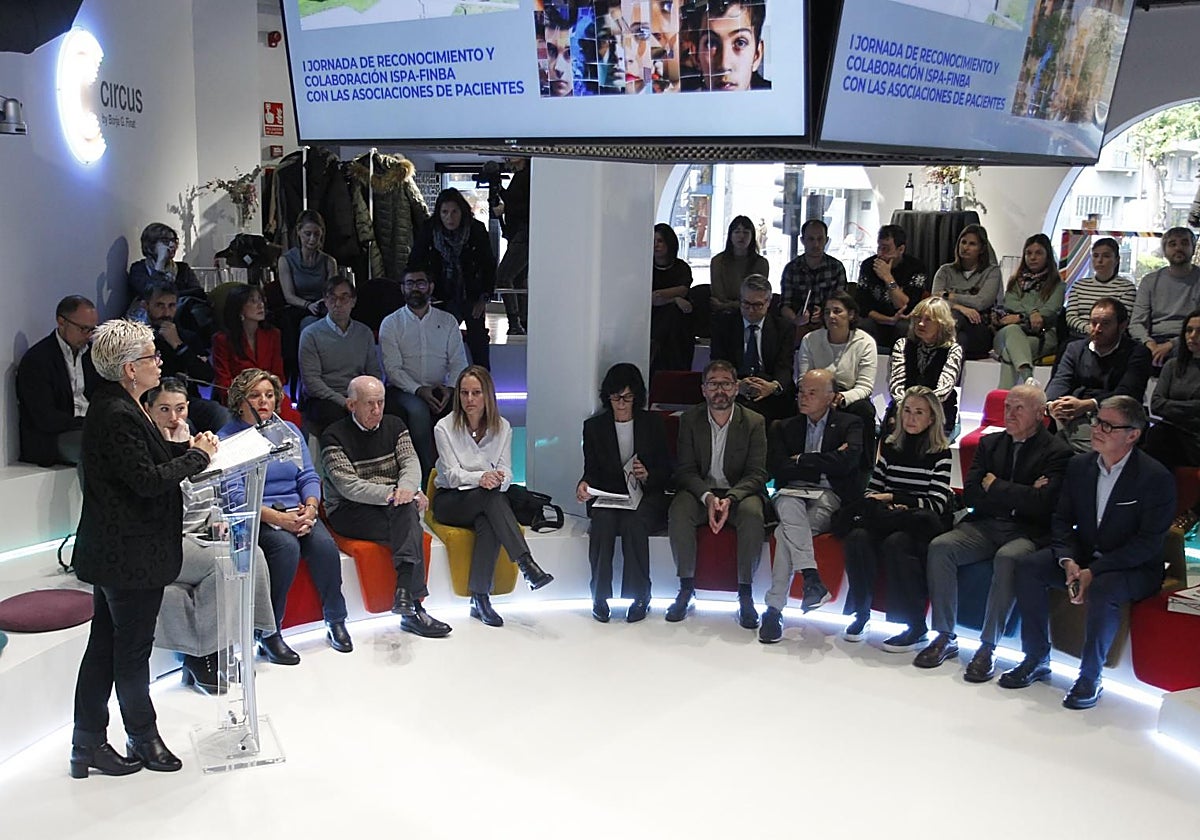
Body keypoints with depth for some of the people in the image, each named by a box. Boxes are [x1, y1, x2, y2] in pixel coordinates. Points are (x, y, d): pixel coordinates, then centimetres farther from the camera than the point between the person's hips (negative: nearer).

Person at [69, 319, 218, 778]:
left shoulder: (114, 404, 9)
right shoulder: (117, 415, -22)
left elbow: (143, 456, 17)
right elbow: (148, 479, -24)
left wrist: (187, 447, 4)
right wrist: (198, 457, -12)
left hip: (112, 550, 10)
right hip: (131, 554, -10)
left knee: (104, 646, 15)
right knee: (132, 649, 7)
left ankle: (88, 745, 25)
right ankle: (144, 739, 24)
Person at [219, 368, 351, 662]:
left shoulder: (289, 430, 16)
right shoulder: (227, 439, -1)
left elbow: (309, 477, 11)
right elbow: (235, 494, -11)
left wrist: (310, 508, -10)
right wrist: (276, 517, -22)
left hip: (297, 511, 5)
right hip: (255, 518, -4)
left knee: (325, 546, -24)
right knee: (287, 547, -33)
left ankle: (335, 622, -9)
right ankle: (267, 633, -23)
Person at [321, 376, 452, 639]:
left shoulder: (394, 425, 13)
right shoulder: (334, 436, -5)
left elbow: (410, 462, -1)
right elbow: (348, 486, -16)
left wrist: (406, 488, -25)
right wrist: (391, 494, -27)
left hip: (393, 507, 4)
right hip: (348, 512, -4)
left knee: (407, 507, -34)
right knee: (411, 530, -30)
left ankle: (404, 595, -41)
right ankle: (414, 606, -34)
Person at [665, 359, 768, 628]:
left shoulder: (754, 422, -3)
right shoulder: (690, 419, 1)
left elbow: (757, 473, -7)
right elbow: (685, 470, -3)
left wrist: (729, 499, -25)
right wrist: (708, 497, -23)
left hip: (740, 492, -1)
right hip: (700, 491, 1)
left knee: (752, 514, -34)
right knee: (678, 512, -30)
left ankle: (745, 593, -23)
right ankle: (686, 587, -17)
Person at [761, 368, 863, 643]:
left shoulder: (850, 425, 9)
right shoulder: (783, 428, 19)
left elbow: (845, 462, -11)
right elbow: (777, 468, 1)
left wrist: (801, 460, -2)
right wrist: (823, 463, -3)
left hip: (829, 498, -2)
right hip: (792, 494, 2)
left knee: (786, 531, -31)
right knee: (789, 507, -36)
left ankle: (774, 608, -30)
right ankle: (811, 578, -42)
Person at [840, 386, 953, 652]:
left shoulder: (940, 453, 0)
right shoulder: (890, 446, 13)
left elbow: (936, 503, -7)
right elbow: (871, 490, 15)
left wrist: (894, 498, -11)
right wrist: (888, 507, -6)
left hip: (922, 525, -3)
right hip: (887, 520, 3)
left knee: (895, 543, -36)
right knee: (857, 537, -30)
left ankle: (916, 627, -24)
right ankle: (860, 613, -16)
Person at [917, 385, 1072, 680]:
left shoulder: (1057, 452, -1)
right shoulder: (990, 443, 15)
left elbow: (1043, 503, -16)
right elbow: (970, 495, 4)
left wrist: (995, 486, -6)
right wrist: (1018, 496, -8)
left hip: (1028, 532, -5)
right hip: (985, 525, 5)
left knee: (1007, 558, -36)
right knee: (939, 547, -21)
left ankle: (988, 647, -26)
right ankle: (945, 637, -12)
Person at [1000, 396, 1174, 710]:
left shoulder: (1156, 477, -15)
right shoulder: (1079, 465, 2)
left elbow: (1149, 542, -18)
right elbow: (1061, 520, 6)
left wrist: (1094, 571, -25)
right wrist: (1068, 561, -15)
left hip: (1134, 568, -5)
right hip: (1082, 555, 5)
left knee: (1102, 590, -36)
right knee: (1029, 567, -18)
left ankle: (1090, 678, -18)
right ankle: (1036, 660, -6)